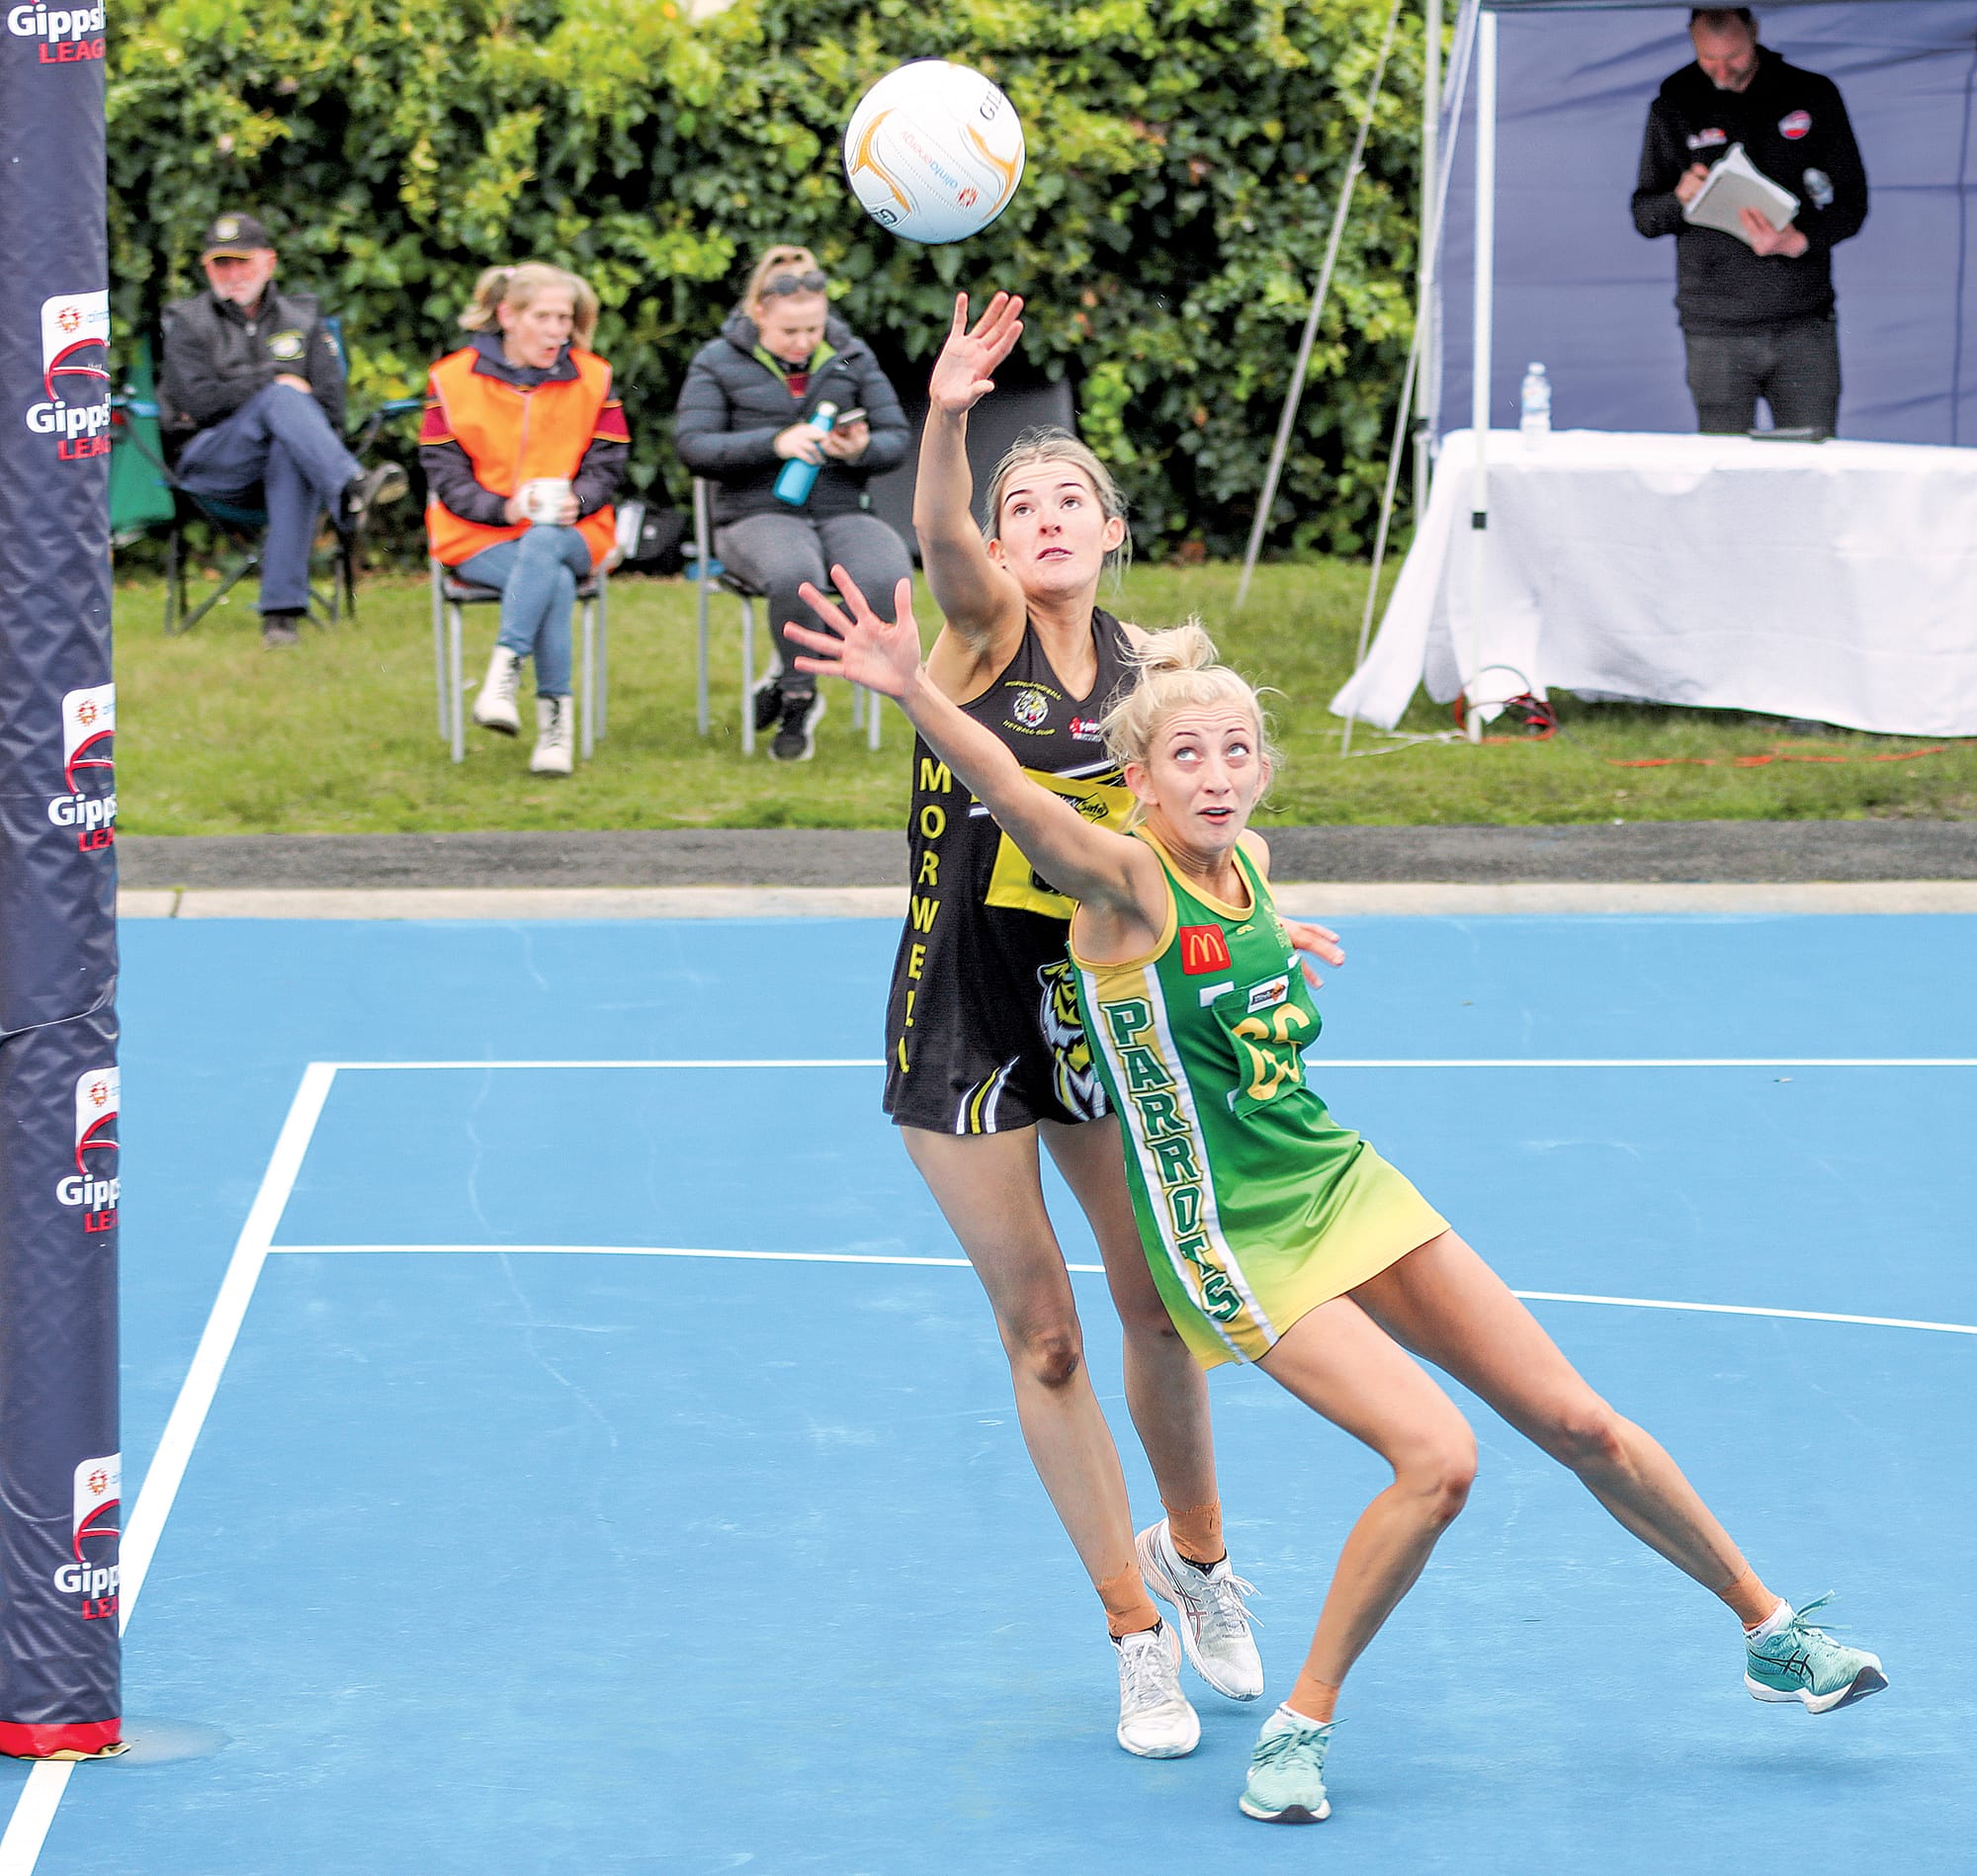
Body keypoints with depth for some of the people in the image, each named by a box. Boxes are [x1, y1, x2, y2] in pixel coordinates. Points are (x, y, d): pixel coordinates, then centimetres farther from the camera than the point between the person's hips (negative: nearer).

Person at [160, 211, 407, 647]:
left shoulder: (303, 319, 20)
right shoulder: (187, 323, 13)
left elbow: (329, 407, 10)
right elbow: (200, 401, -4)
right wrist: (273, 384, -3)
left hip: (285, 457, 2)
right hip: (210, 463, -2)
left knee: (292, 455, -39)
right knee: (281, 398, -32)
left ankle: (282, 610, -47)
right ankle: (352, 489, -60)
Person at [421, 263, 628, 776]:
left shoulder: (593, 377, 9)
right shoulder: (454, 378, 3)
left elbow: (606, 465, 6)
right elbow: (445, 474, -1)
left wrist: (577, 501, -17)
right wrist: (504, 508, -18)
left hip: (569, 531, 1)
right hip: (478, 539, -1)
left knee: (542, 545, -39)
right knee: (555, 581, -34)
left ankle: (504, 672, -48)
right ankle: (554, 716, -37)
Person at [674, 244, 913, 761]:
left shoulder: (853, 357, 13)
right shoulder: (718, 363, 5)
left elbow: (898, 439, 10)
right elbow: (693, 446, -6)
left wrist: (862, 450, -15)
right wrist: (774, 443, -21)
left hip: (842, 510, 3)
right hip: (760, 514, -3)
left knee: (888, 577, -32)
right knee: (796, 574, -41)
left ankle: (791, 681, -8)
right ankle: (800, 699, -14)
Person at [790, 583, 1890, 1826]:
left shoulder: (1250, 862, 1)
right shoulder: (1125, 879, -19)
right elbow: (1015, 797, -41)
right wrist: (915, 690, -54)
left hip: (1344, 1185, 7)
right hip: (1235, 1243, -7)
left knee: (1578, 1424, 10)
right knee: (1436, 1456, -23)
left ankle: (1770, 1630, 28)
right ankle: (1300, 1726, -6)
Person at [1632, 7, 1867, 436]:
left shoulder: (1815, 96, 6)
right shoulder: (1673, 109, 7)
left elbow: (1851, 202, 5)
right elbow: (1644, 217, 10)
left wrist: (1800, 242, -16)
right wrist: (1680, 198, -14)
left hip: (1805, 322, 0)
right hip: (1716, 331, 0)